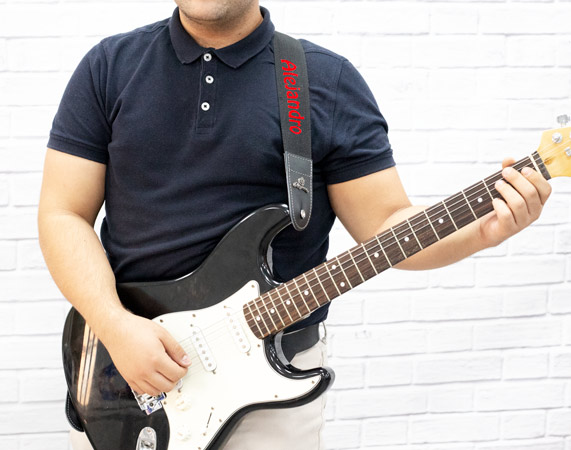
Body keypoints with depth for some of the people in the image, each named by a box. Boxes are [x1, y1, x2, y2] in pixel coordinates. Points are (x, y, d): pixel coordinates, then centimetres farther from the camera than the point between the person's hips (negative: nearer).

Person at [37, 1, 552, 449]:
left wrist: (481, 231, -22)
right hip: (122, 364, 1)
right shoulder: (110, 67, 1)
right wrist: (115, 325, -16)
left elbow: (386, 226, -2)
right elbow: (64, 214, -2)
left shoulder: (330, 83, -1)